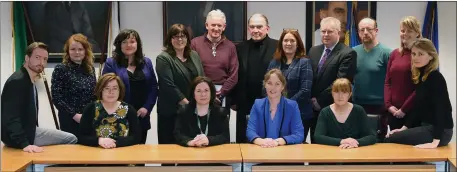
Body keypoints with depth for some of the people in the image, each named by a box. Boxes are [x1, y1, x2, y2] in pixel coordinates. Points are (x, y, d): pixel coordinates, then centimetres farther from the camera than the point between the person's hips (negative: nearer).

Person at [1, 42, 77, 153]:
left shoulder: (30, 80, 11)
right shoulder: (17, 81, -22)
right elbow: (11, 118, -30)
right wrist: (25, 144, -35)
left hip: (30, 131, 10)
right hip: (17, 140, -10)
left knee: (71, 139, 10)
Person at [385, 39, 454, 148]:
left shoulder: (436, 78, -18)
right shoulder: (420, 77, 9)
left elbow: (442, 109, -24)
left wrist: (435, 141, -30)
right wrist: (404, 128, 10)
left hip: (440, 131, -9)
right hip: (427, 127, 9)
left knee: (390, 139, -11)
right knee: (390, 136, 10)